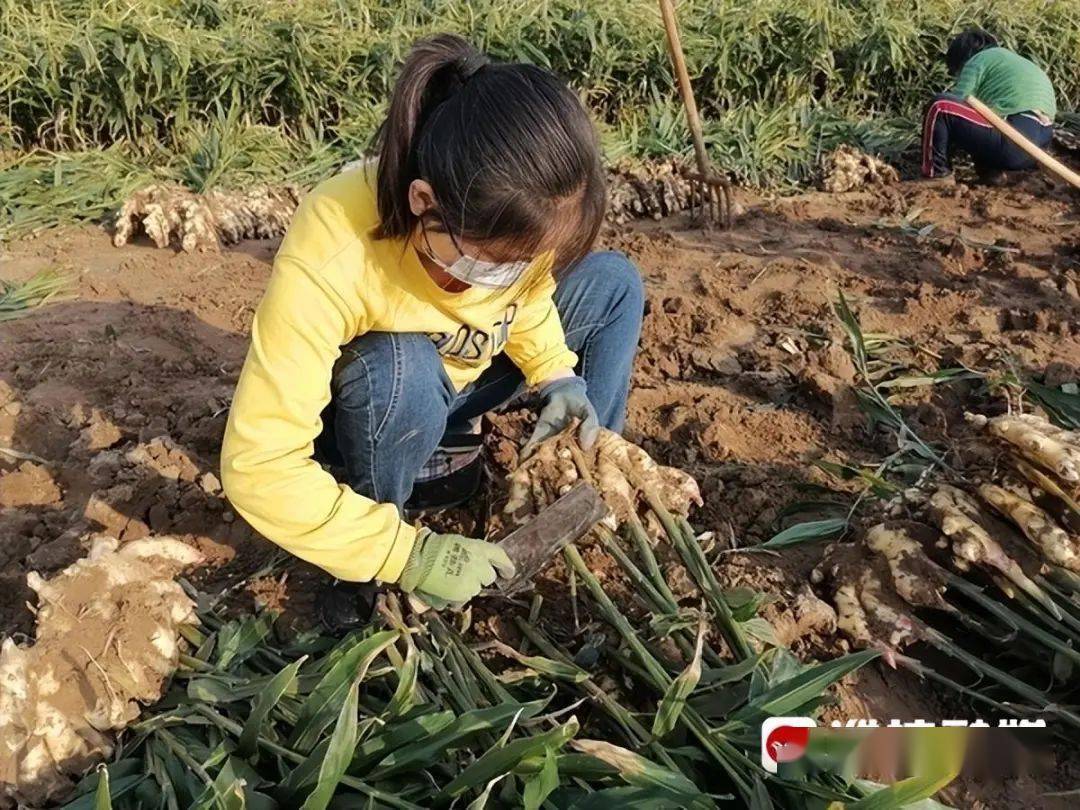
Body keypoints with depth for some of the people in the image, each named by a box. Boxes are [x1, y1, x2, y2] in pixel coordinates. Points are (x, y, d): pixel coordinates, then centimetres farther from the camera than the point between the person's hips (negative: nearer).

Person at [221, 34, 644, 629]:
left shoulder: (511, 213, -26)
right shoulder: (329, 260, -41)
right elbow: (258, 466, -40)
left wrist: (557, 376, -20)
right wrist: (408, 553, -38)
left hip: (461, 378, 5)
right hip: (369, 417, -4)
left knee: (613, 283, -10)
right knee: (402, 373, -39)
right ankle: (367, 566, -13)